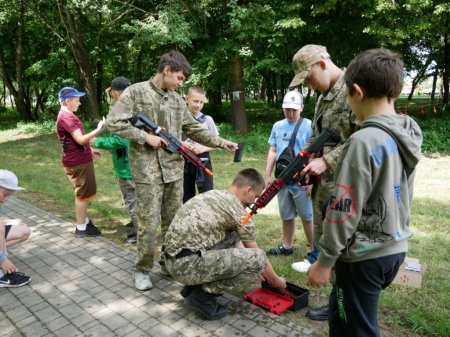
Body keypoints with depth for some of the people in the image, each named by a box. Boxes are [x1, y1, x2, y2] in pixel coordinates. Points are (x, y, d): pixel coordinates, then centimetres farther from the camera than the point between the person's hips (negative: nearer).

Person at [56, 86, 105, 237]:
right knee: (82, 195, 0)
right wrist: (98, 130, -27)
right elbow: (80, 139, -26)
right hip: (77, 163, -10)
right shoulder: (66, 117, -19)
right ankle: (81, 228, 11)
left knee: (84, 194, 20)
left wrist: (90, 150, 20)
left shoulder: (67, 116, 15)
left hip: (80, 160, 10)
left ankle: (84, 220, 33)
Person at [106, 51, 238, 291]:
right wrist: (145, 137, -14)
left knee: (174, 221, 12)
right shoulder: (135, 92, -3)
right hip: (147, 170, -5)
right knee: (149, 223, -1)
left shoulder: (177, 100, 13)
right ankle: (142, 270, 19)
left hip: (174, 170, 6)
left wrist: (221, 143, 5)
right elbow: (113, 122, -7)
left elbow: (195, 129, 15)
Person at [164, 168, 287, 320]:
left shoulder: (213, 194, 16)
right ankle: (203, 295, -1)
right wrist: (276, 281, 24)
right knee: (258, 259, -8)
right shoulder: (239, 212, -8)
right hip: (188, 264, -9)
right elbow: (257, 254, 5)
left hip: (174, 260, 9)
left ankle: (194, 285, 19)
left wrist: (255, 269, 35)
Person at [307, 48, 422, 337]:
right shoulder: (409, 136, 3)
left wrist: (325, 261, -11)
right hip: (395, 247, 8)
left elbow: (344, 210, -21)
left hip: (365, 256, -8)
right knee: (341, 313, 24)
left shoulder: (364, 141, -23)